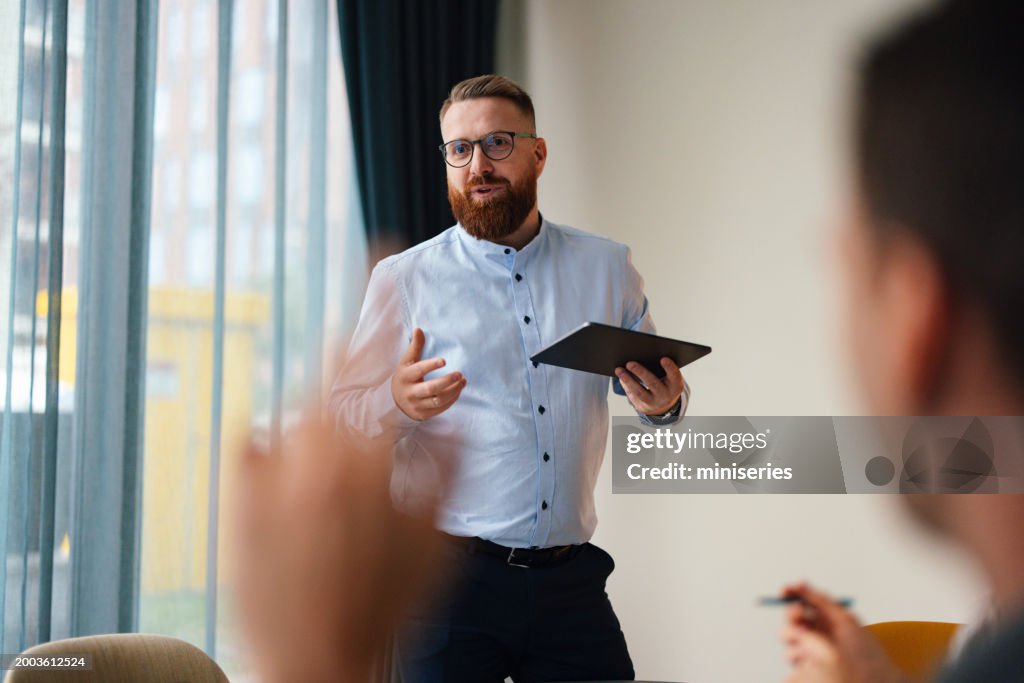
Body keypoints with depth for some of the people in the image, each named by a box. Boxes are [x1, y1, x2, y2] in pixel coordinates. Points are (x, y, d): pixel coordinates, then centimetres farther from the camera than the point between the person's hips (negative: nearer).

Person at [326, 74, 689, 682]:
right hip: (447, 578, -2)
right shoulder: (403, 279, 2)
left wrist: (665, 404, -6)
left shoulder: (606, 267, 10)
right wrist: (398, 403, -21)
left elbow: (659, 389, 17)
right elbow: (345, 413, 0)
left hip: (572, 583, 2)